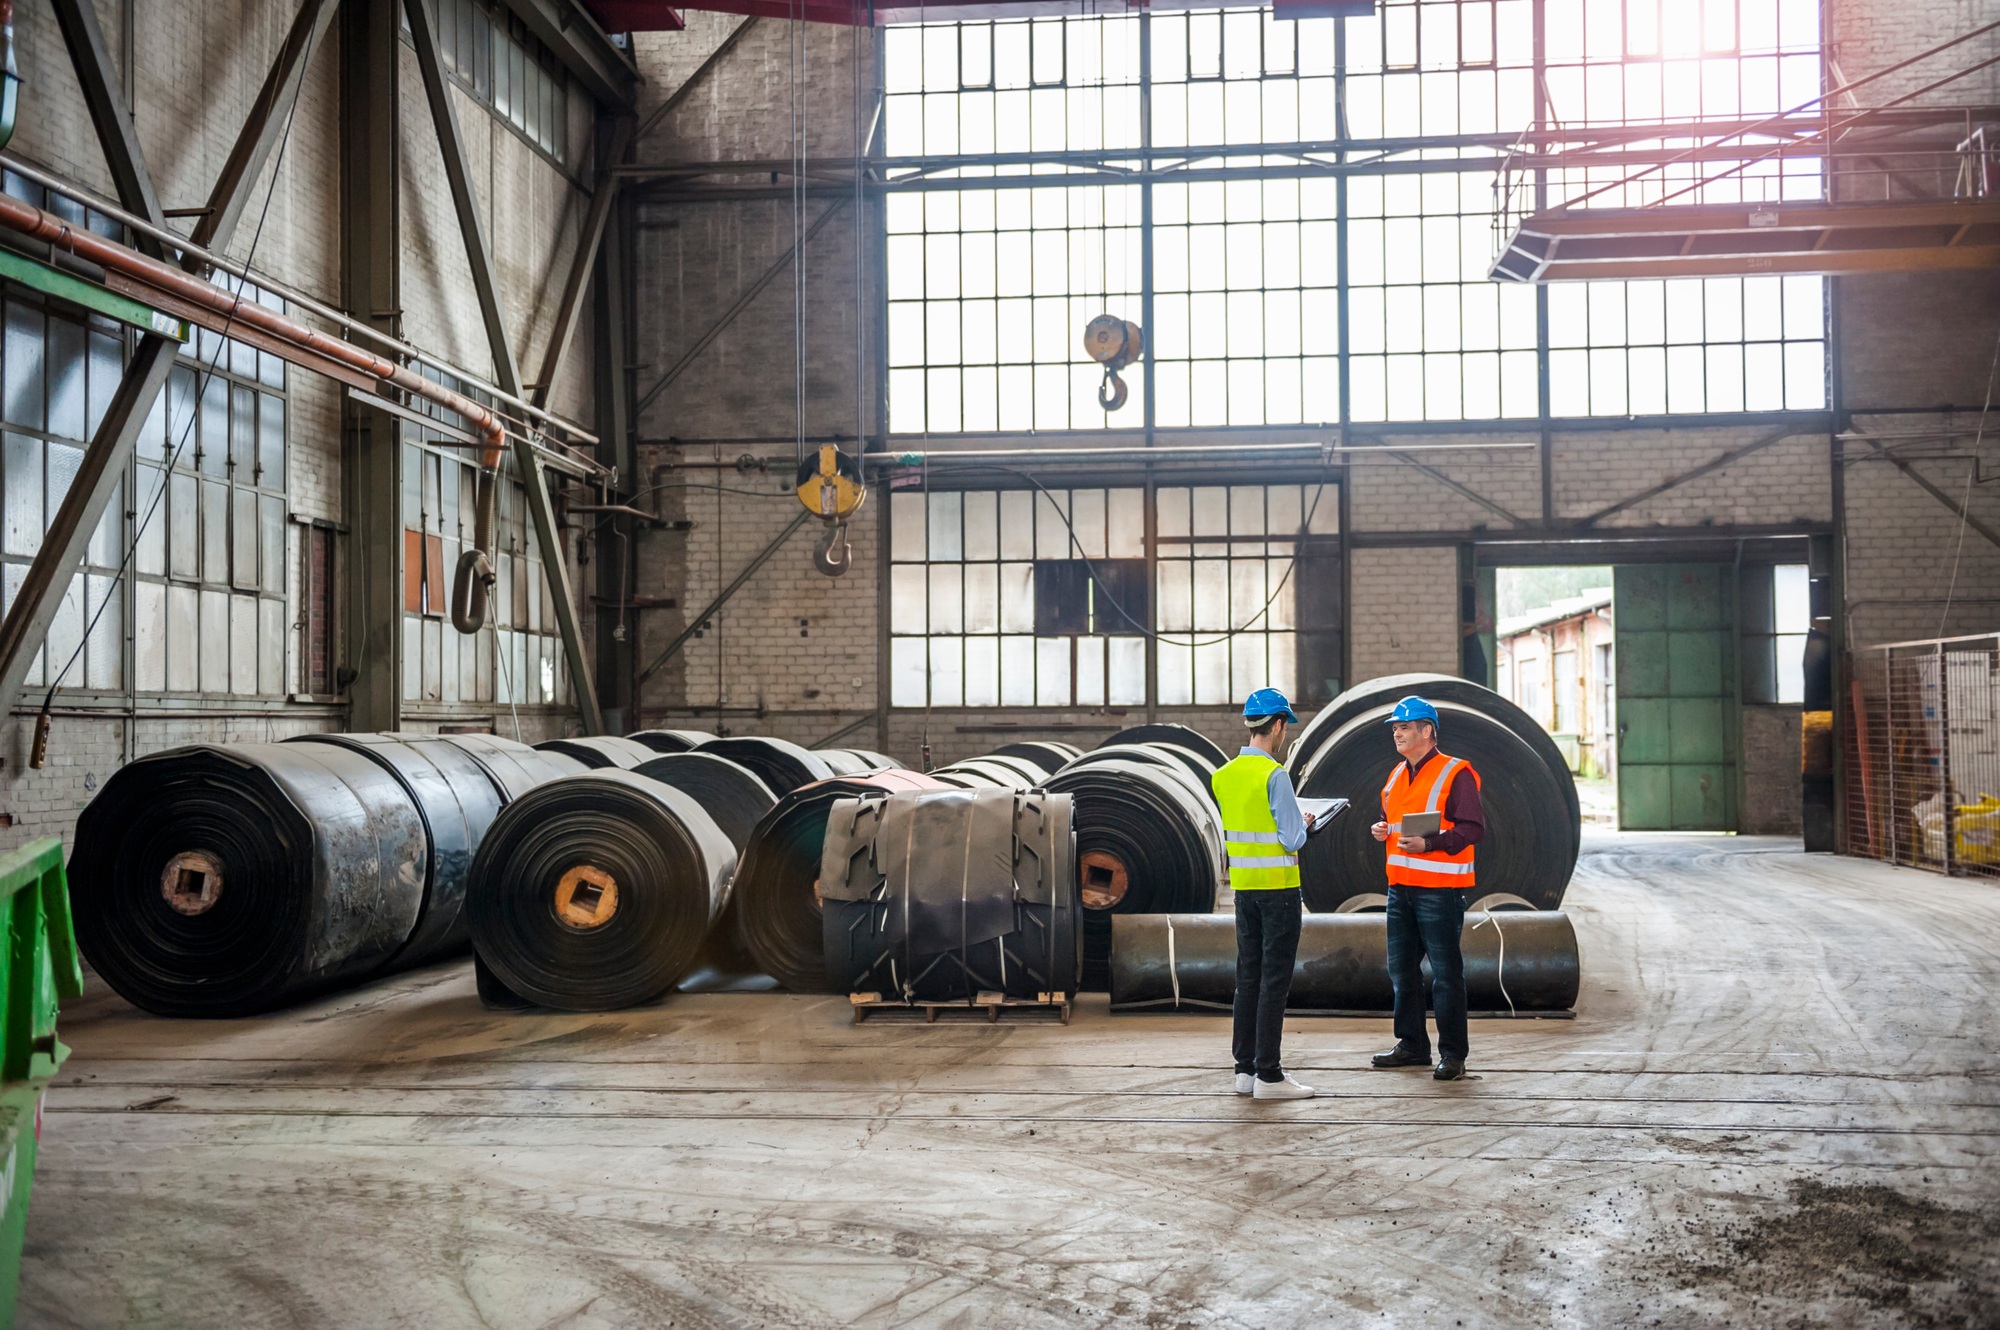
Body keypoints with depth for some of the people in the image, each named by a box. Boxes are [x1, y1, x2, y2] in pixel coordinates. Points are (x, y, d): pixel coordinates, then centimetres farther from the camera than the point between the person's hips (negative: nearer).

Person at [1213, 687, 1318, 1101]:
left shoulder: (1224, 775, 6)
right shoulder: (1274, 775, -16)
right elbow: (1293, 840, -16)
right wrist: (1305, 825, 5)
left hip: (1243, 887, 7)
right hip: (1279, 886, -7)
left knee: (1248, 977, 12)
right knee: (1274, 980, -2)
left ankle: (1245, 1068, 17)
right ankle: (1268, 1074, 0)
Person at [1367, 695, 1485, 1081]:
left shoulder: (1455, 773, -9)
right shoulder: (1397, 775, 16)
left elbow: (1473, 828, -15)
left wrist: (1429, 843, -24)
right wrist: (1381, 830, 5)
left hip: (1439, 889, -8)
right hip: (1400, 886, 8)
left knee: (1445, 973, -4)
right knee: (1402, 969, 13)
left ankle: (1453, 1053, 3)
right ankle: (1412, 1045, 24)